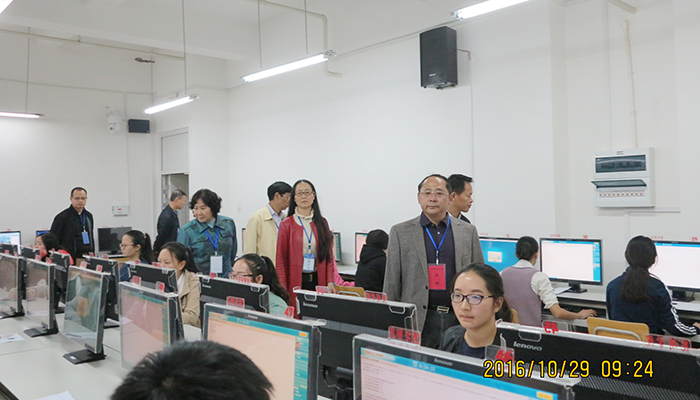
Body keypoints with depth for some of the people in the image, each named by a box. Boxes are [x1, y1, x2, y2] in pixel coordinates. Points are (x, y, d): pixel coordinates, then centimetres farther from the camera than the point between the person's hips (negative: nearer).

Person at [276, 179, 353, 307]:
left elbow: (329, 255, 10)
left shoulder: (322, 223, 10)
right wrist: (282, 290, -8)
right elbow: (281, 259, -1)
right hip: (295, 281, -2)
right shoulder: (286, 225, 1)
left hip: (318, 281, 3)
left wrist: (330, 281, 0)